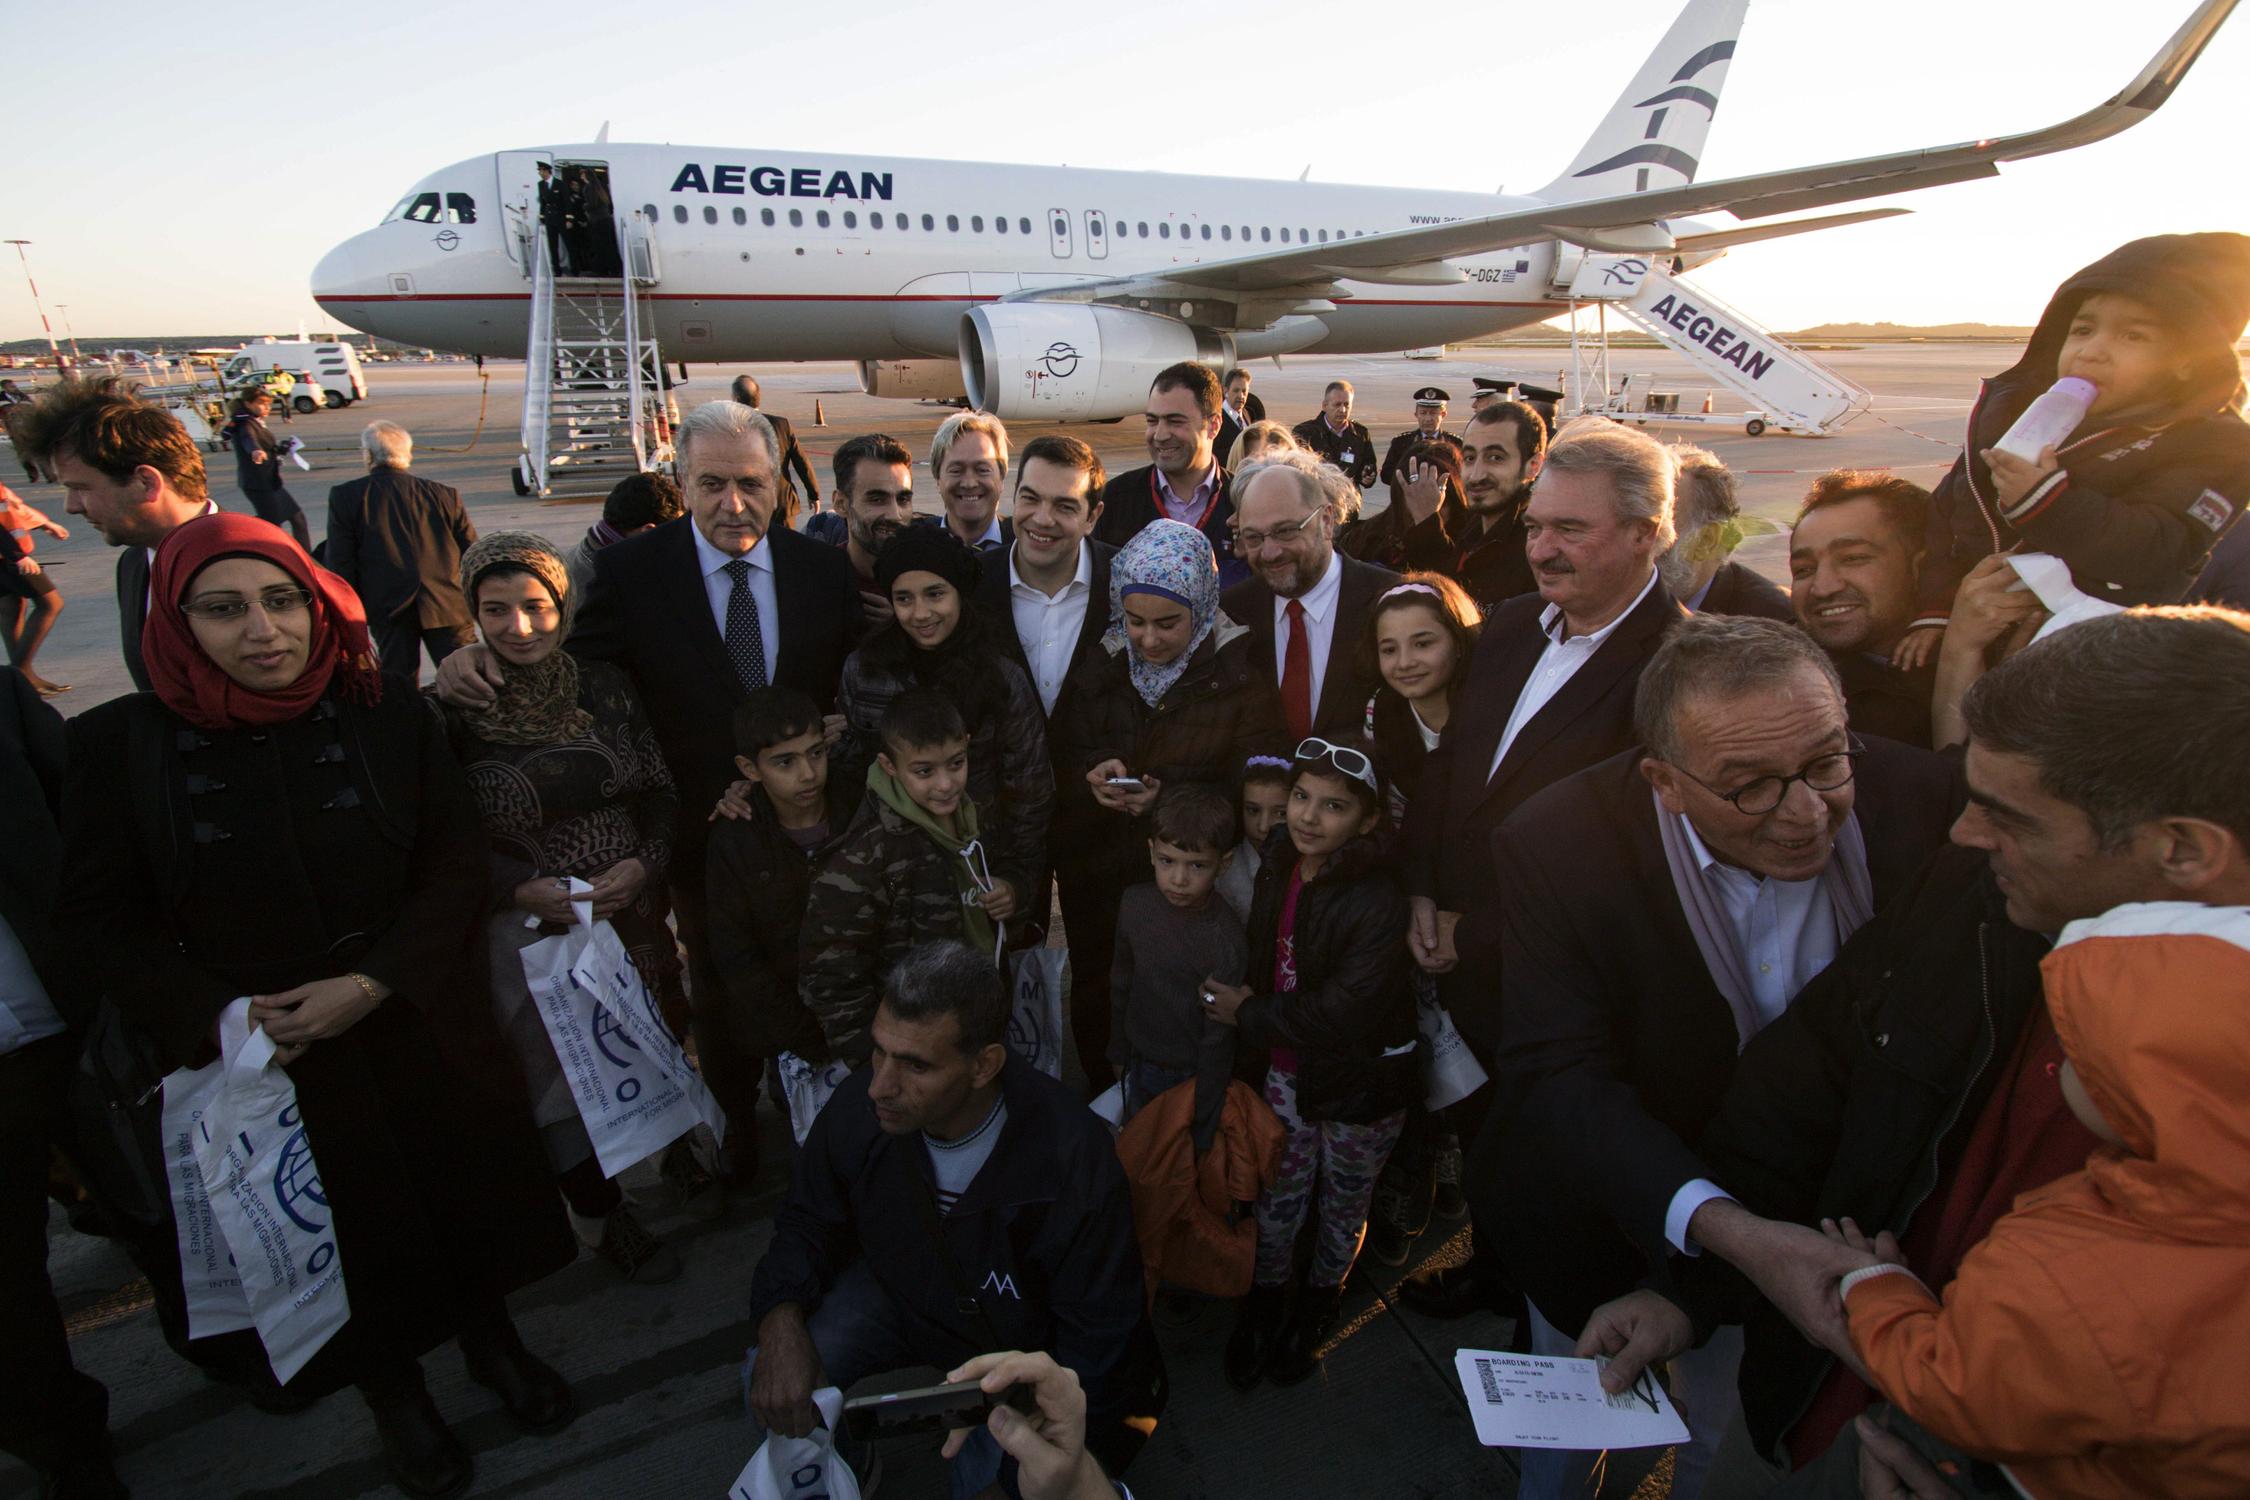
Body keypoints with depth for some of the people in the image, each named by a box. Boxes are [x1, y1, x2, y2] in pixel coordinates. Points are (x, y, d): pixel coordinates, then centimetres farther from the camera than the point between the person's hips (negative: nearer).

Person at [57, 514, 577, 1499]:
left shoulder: (387, 713, -9)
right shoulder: (119, 743, -9)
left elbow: (457, 864, -6)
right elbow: (98, 915, -2)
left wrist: (374, 983, -17)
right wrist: (208, 1015, -15)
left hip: (421, 1028, 1)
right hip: (265, 1057, 0)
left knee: (462, 1189, 18)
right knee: (344, 1235, 18)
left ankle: (491, 1341, 47)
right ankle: (392, 1396, 46)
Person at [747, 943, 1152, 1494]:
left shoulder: (1075, 1165, -36)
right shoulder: (857, 1108, -24)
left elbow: (1096, 1337, -22)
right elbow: (808, 1224, -5)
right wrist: (782, 1324, -24)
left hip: (1023, 1345, -2)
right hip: (899, 1294, 3)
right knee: (773, 1383, -16)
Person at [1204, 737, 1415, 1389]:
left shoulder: (1380, 900, -28)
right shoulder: (1278, 865, -7)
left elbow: (1339, 1013, -28)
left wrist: (1249, 1013, -16)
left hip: (1361, 1084, -4)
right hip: (1288, 1070, 4)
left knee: (1342, 1209, 20)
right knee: (1276, 1199, 17)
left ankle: (1319, 1301, 47)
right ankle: (1265, 1299, 42)